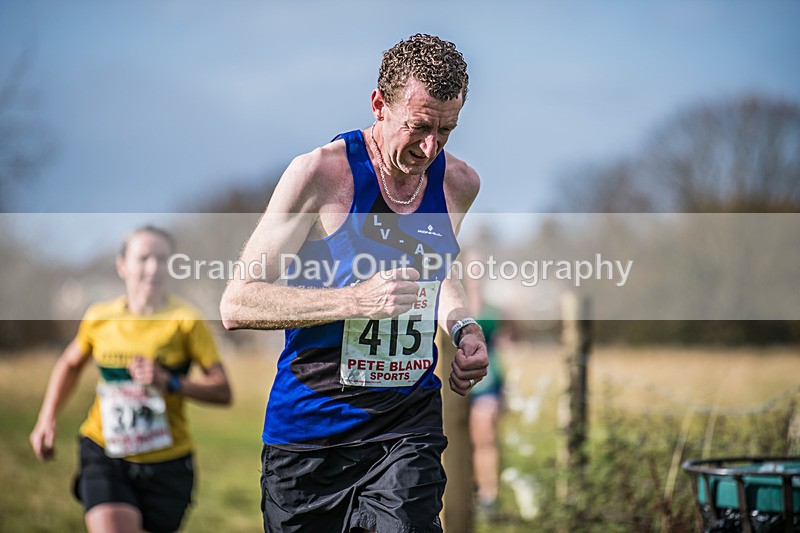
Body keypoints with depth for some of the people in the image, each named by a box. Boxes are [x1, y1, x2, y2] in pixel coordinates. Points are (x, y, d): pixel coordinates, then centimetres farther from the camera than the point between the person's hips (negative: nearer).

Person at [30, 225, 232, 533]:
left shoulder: (185, 322, -8)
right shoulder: (98, 318, 0)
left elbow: (222, 391, -12)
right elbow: (70, 364, 21)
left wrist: (170, 382, -25)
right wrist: (47, 419, 13)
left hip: (165, 461, 0)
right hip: (104, 454, 1)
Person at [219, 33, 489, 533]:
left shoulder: (460, 183, 4)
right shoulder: (320, 172, -12)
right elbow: (237, 305, -15)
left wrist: (463, 326, 6)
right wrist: (356, 301, -26)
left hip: (409, 423, 3)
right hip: (309, 425, -2)